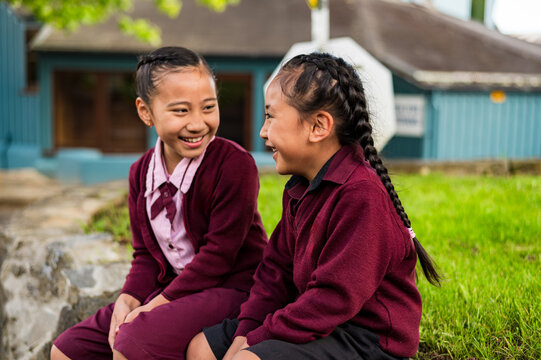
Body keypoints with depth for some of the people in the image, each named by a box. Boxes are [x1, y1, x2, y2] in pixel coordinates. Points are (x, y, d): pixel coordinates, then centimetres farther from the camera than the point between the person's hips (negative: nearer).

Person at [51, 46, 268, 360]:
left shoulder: (235, 164, -17)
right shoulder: (142, 172, 5)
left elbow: (218, 253, -19)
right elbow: (146, 254, 9)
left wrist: (158, 304, -18)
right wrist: (129, 298, -9)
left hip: (230, 288, -7)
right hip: (172, 287, 7)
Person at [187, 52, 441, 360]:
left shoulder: (361, 195, -22)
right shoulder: (300, 188, 9)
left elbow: (334, 298, -24)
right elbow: (277, 267, 9)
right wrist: (244, 332, -4)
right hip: (319, 320, 9)